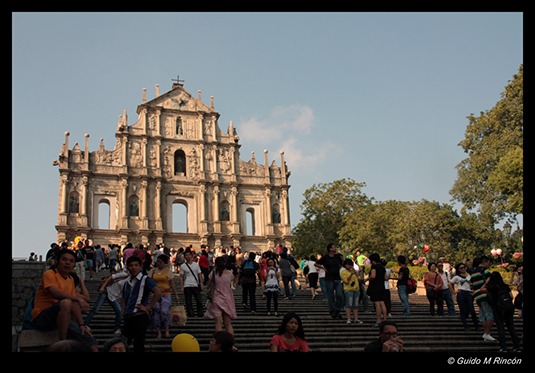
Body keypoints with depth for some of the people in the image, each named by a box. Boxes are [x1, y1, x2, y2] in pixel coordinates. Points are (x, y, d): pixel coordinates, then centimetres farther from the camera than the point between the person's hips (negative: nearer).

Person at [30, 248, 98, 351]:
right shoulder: (49, 274, -7)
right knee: (66, 303, -37)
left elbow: (75, 304, 14)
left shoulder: (70, 280, 16)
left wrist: (81, 325, 2)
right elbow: (56, 294, -25)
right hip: (41, 318, -7)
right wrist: (78, 299, -22)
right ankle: (62, 343, -28)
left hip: (59, 319, 7)